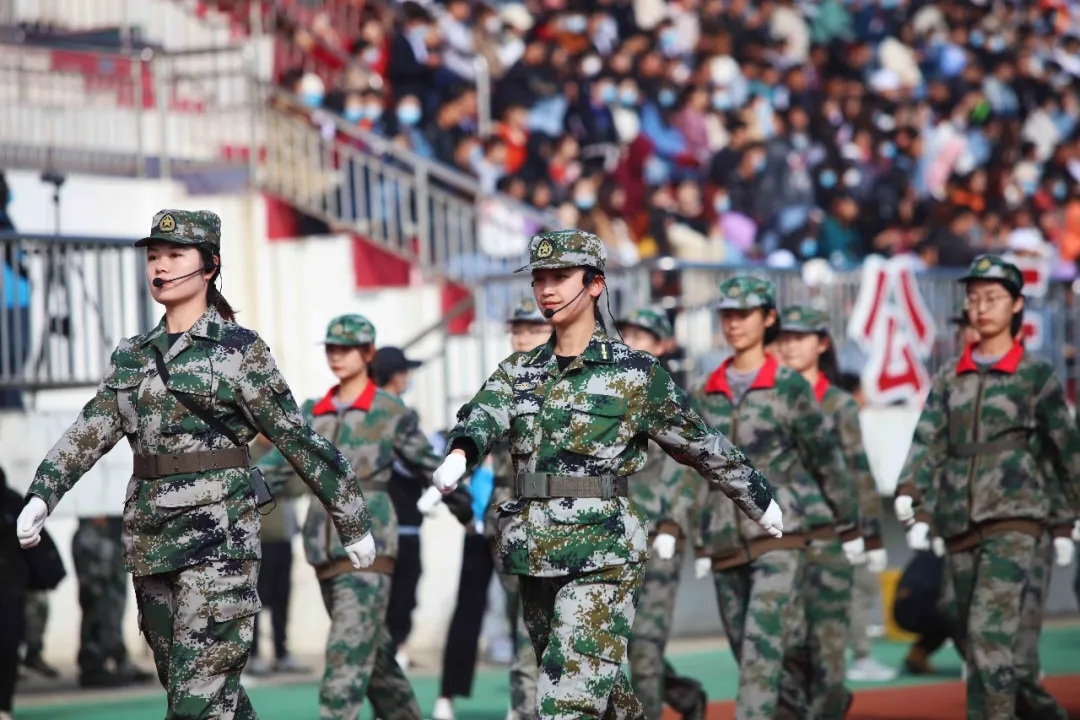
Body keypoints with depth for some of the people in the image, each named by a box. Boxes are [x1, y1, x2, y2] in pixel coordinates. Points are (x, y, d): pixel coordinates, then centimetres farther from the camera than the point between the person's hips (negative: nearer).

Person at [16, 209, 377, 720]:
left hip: (218, 537, -6)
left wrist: (353, 523, 4)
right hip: (151, 537, 6)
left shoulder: (239, 350, -2)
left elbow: (296, 438, 0)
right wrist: (42, 495, -10)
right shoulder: (132, 356, 13)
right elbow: (90, 432, 5)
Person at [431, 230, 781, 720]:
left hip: (603, 558, -5)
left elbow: (700, 444, 8)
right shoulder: (518, 371, 11)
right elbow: (483, 417, -10)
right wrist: (459, 456, -33)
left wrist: (761, 502, 17)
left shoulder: (635, 373, -1)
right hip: (534, 558, 5)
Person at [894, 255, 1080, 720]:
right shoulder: (949, 381, 13)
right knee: (981, 644, 8)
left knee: (990, 631, -19)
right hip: (959, 526, 5)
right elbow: (928, 443, 1)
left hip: (1013, 523, -5)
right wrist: (909, 495, -17)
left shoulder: (1036, 376, 3)